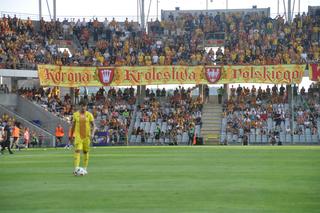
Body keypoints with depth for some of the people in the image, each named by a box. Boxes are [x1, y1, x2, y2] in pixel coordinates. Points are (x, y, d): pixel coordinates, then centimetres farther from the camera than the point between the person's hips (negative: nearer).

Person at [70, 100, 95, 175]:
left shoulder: (89, 115, 1)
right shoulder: (75, 114, 3)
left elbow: (93, 125, 2)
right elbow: (73, 125, 11)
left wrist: (92, 133, -14)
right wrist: (71, 136, 11)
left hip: (87, 136, 1)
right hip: (78, 135, -1)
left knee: (86, 151, 9)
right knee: (77, 151, -14)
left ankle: (85, 168, 20)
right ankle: (76, 169, -22)